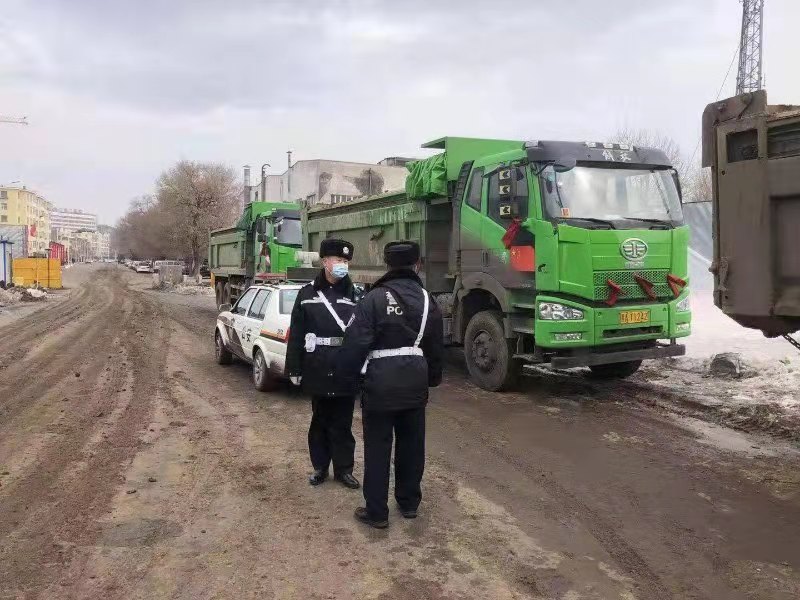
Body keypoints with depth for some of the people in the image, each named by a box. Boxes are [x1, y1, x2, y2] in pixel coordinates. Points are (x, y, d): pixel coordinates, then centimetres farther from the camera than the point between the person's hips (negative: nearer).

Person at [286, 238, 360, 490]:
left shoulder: (354, 295, 1)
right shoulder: (307, 293, 1)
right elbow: (296, 334, 1)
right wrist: (294, 368, -2)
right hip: (318, 368, 0)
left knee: (342, 422, 9)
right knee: (320, 419, 14)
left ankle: (343, 469, 24)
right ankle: (319, 466, 29)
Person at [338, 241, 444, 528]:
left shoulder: (374, 298, -11)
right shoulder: (426, 300, 5)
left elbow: (357, 342, -15)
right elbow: (436, 347, 11)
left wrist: (347, 374, -1)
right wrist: (432, 378, 23)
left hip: (381, 383, -4)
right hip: (415, 384, 5)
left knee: (378, 448, 5)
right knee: (412, 445, 17)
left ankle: (376, 512, 12)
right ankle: (409, 503, 30)